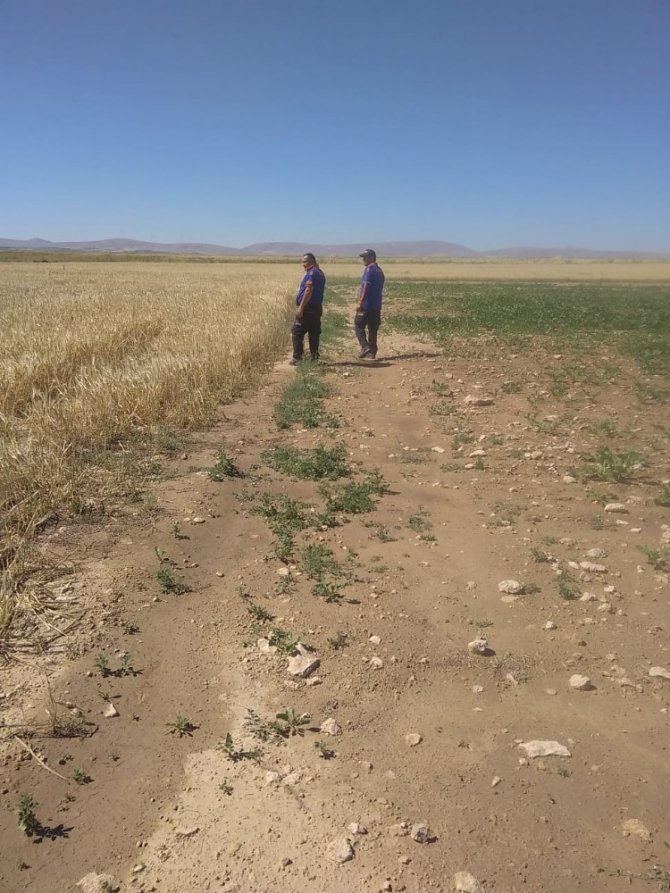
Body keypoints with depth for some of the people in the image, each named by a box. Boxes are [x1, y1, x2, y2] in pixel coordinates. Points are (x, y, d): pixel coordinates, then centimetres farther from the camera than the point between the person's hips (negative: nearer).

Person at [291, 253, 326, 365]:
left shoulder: (312, 273, -13)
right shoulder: (320, 273, 17)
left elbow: (308, 291, -21)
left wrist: (301, 307, -23)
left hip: (307, 309, -9)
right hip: (317, 308, 9)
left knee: (297, 333, -4)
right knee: (314, 334, 9)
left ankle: (297, 357, -6)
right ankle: (314, 357, 10)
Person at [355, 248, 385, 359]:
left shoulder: (369, 269, -11)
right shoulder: (380, 270, 16)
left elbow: (365, 287, -19)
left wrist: (360, 302, -21)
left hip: (366, 304, -8)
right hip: (377, 305, 8)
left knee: (359, 325, 2)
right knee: (373, 330, 9)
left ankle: (365, 348, -10)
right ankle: (372, 353, 9)